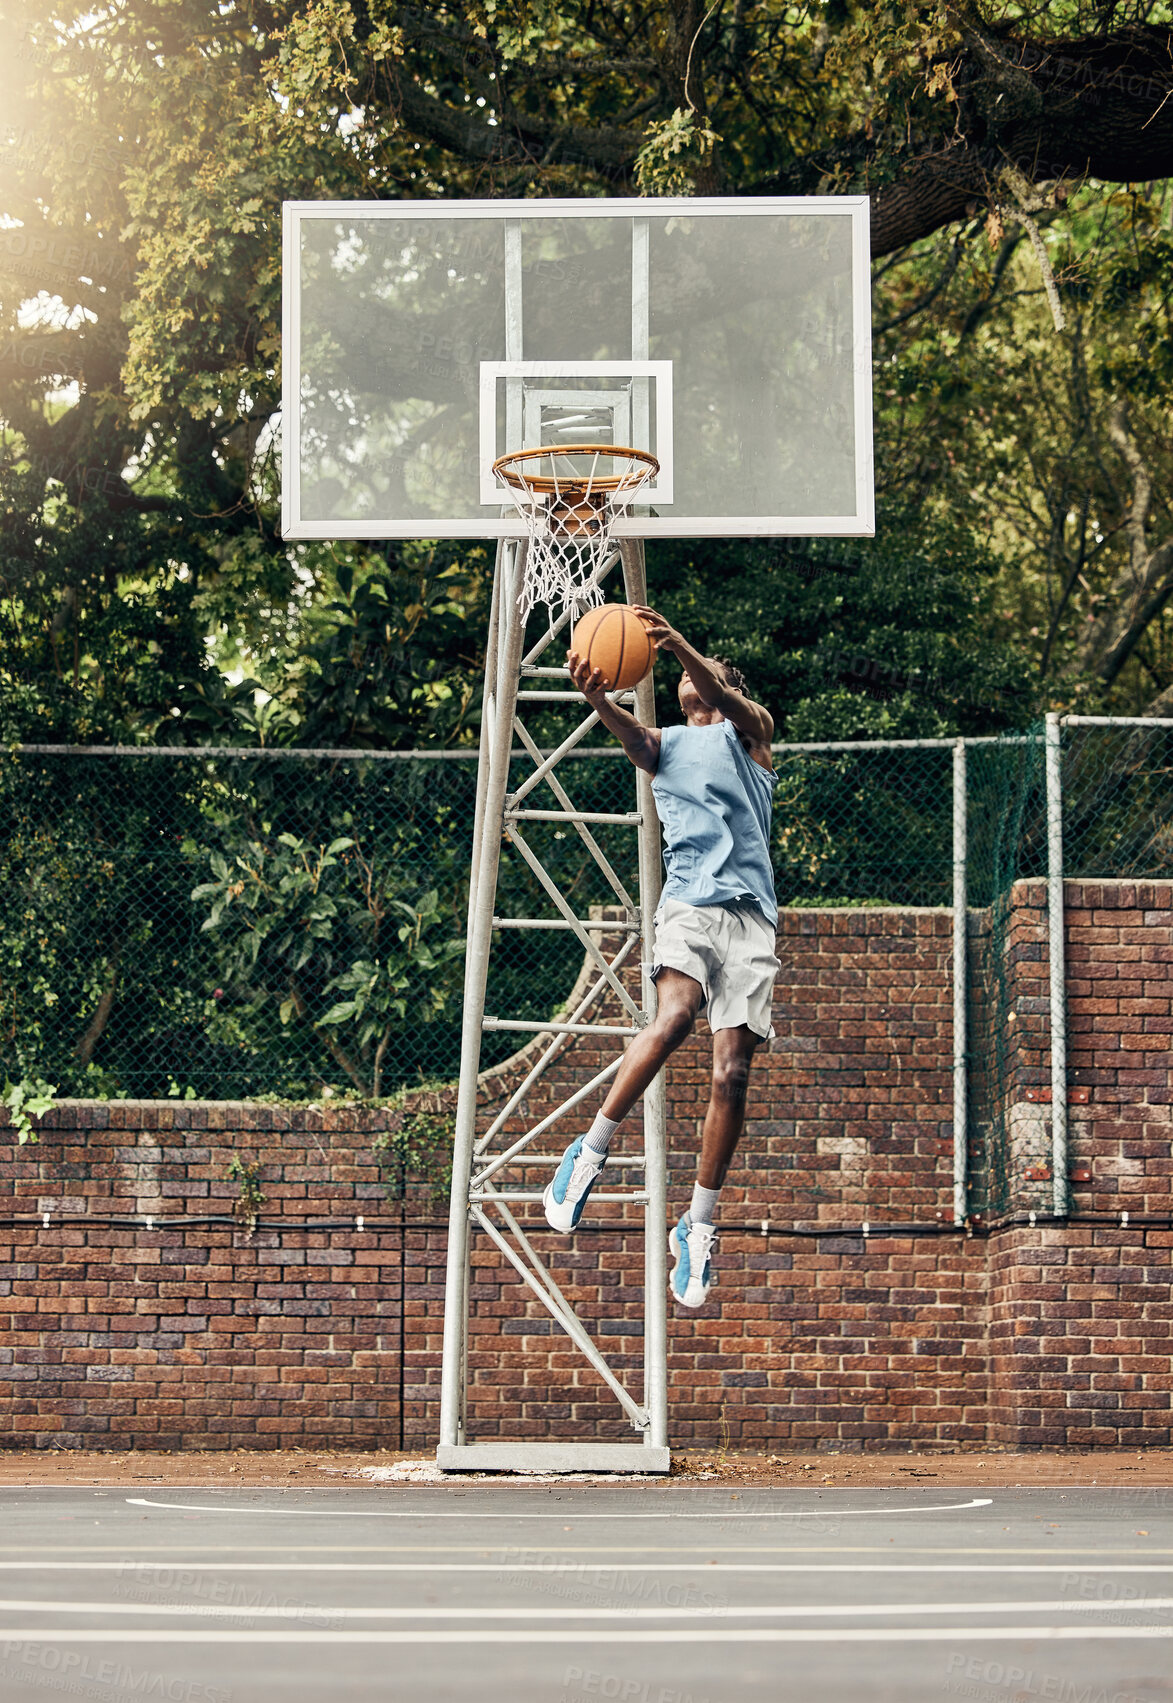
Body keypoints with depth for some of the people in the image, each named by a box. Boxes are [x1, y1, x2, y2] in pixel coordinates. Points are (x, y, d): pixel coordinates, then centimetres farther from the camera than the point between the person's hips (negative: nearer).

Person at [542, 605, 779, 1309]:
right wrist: (598, 699, -27)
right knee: (674, 1017, -29)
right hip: (689, 901, 0)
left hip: (751, 912, 0)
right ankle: (591, 1151, -18)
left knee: (733, 1069, -7)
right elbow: (632, 733, -3)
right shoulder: (667, 743, 21)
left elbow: (727, 700, -5)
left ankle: (700, 1224, 3)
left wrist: (683, 646, -25)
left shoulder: (747, 735, 19)